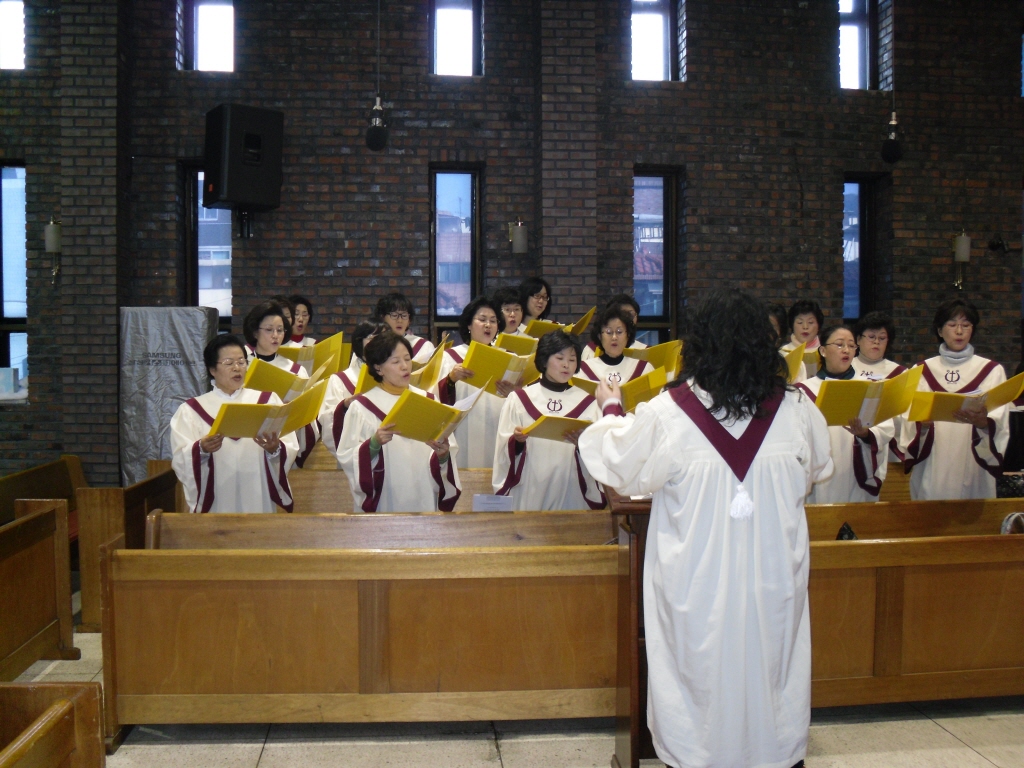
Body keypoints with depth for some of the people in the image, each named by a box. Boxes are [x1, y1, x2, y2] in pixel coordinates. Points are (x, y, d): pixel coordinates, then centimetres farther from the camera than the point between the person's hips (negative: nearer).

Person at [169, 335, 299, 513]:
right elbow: (180, 460, -3)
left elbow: (291, 450, 1)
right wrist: (201, 449, -22)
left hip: (259, 502, 1)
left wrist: (275, 448, -20)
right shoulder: (191, 410, 8)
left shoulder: (268, 400, 10)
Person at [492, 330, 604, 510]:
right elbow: (503, 450, 3)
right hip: (529, 494, -1)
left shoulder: (587, 403, 7)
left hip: (572, 494, 1)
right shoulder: (518, 399, 4)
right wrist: (517, 441, -16)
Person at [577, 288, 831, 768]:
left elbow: (620, 469, 0)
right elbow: (818, 468, 11)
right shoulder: (796, 409, -8)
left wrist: (611, 412, 16)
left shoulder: (666, 413, -15)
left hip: (697, 581, -2)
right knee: (770, 665, 17)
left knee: (702, 669, 12)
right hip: (774, 579, 2)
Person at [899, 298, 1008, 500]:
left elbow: (1000, 423, -6)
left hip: (972, 469, -1)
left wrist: (983, 423, -27)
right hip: (932, 470, 1)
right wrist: (922, 424, -19)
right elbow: (910, 422, 3)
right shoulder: (922, 371, 9)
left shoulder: (992, 370, 5)